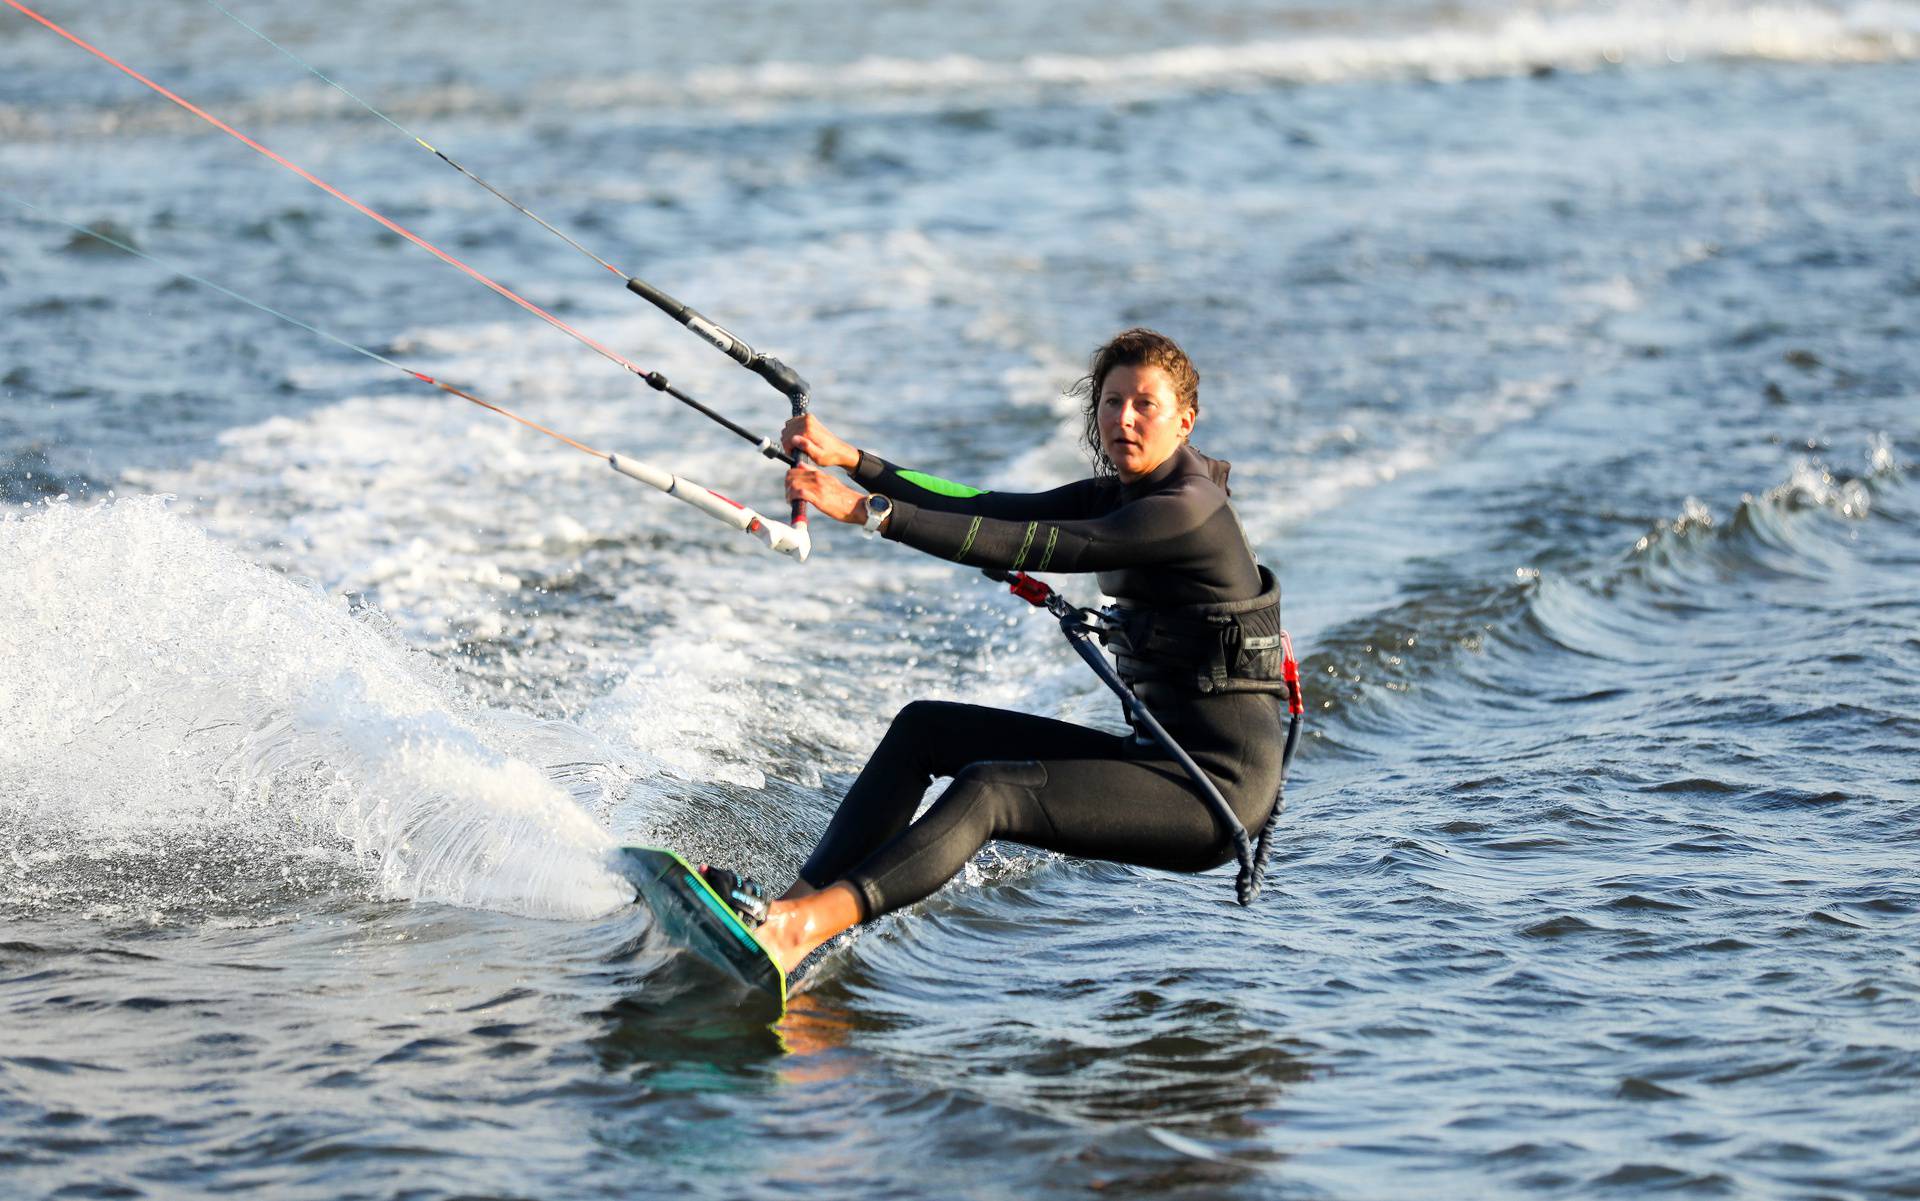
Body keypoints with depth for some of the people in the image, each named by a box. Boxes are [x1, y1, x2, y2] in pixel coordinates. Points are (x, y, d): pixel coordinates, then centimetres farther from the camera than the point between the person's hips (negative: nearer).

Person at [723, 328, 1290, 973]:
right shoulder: (1118, 496, 13)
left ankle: (802, 927, -48)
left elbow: (1030, 547, -22)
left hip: (1219, 781, -10)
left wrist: (869, 510, -24)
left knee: (987, 791, -29)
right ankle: (797, 898, -9)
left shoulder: (1186, 508, -16)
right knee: (924, 727, 5)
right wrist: (848, 459, 0)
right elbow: (992, 509, 7)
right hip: (1163, 754, 10)